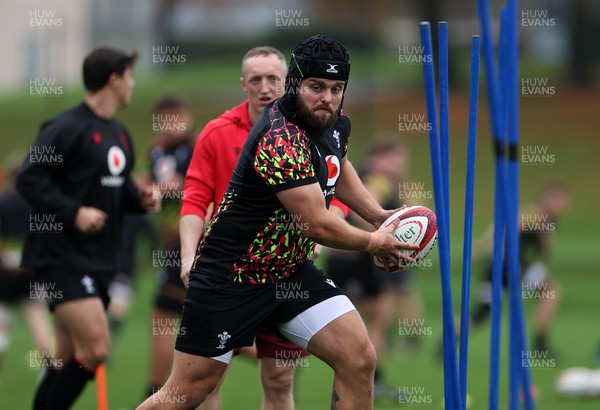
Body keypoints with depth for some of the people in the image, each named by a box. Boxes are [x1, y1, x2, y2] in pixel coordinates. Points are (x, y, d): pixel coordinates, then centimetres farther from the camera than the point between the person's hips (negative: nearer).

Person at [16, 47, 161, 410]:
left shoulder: (120, 135, 15)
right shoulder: (67, 128, -13)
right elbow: (29, 178, -17)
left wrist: (140, 199, 6)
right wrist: (73, 212, -24)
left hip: (99, 262, 9)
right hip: (65, 259, -9)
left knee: (69, 361, 9)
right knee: (95, 348, -19)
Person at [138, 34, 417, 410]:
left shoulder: (335, 123, 0)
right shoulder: (281, 140, -28)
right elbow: (318, 224, -26)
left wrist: (377, 215, 12)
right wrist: (375, 243, -8)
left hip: (290, 271, 8)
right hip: (228, 276, -8)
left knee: (359, 359, -8)